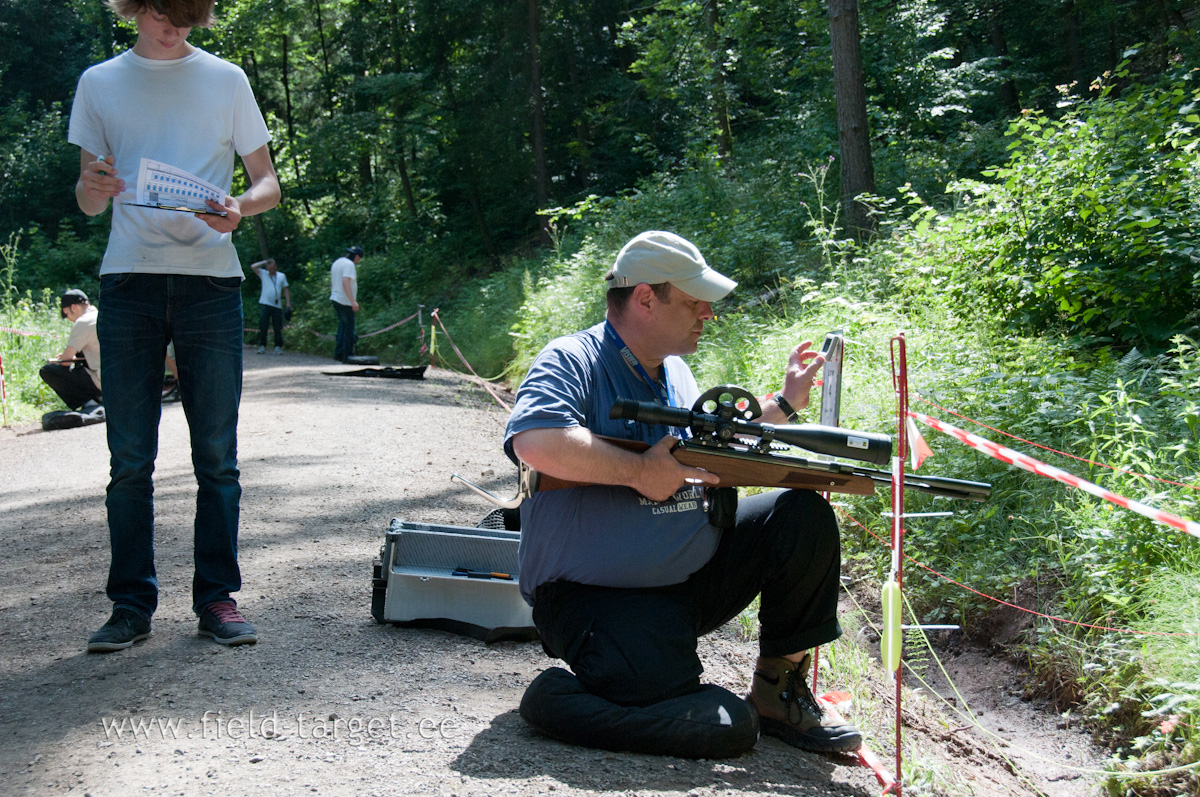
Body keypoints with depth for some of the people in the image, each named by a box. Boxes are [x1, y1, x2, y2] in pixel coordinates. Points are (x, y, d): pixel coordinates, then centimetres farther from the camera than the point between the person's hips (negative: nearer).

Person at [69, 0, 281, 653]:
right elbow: (87, 201, 13)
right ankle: (132, 604, 8)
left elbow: (269, 184, 10)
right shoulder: (99, 83, 13)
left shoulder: (224, 80, 10)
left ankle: (217, 596, 9)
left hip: (209, 278, -1)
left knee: (215, 453, 0)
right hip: (128, 278, 1)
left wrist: (239, 208, -12)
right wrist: (92, 190, -11)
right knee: (129, 457, 0)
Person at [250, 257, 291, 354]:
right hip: (264, 304, -1)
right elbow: (253, 267, -1)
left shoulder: (282, 276, 14)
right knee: (263, 326, -6)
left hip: (277, 305, 1)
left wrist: (288, 303, 5)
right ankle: (262, 346, 0)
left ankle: (278, 347, 8)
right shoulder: (263, 274, 10)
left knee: (278, 328, 0)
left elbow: (285, 290, 15)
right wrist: (264, 262, 4)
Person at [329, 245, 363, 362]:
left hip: (335, 299, 9)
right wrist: (353, 301, -31)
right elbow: (345, 282, -26)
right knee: (349, 327, -5)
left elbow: (332, 282, 23)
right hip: (345, 301, -9)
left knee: (342, 325, 14)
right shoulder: (349, 264, -14)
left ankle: (338, 352, 11)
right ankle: (347, 355, -4)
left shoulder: (336, 262, 16)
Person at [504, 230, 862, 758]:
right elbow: (534, 442, -33)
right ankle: (558, 699, -1)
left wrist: (785, 404, 23)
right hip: (597, 595, -8)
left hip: (693, 574, 9)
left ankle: (779, 692, 6)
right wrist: (640, 471, -25)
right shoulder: (572, 361, -12)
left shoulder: (677, 374, 15)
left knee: (802, 517, -5)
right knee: (723, 727, -24)